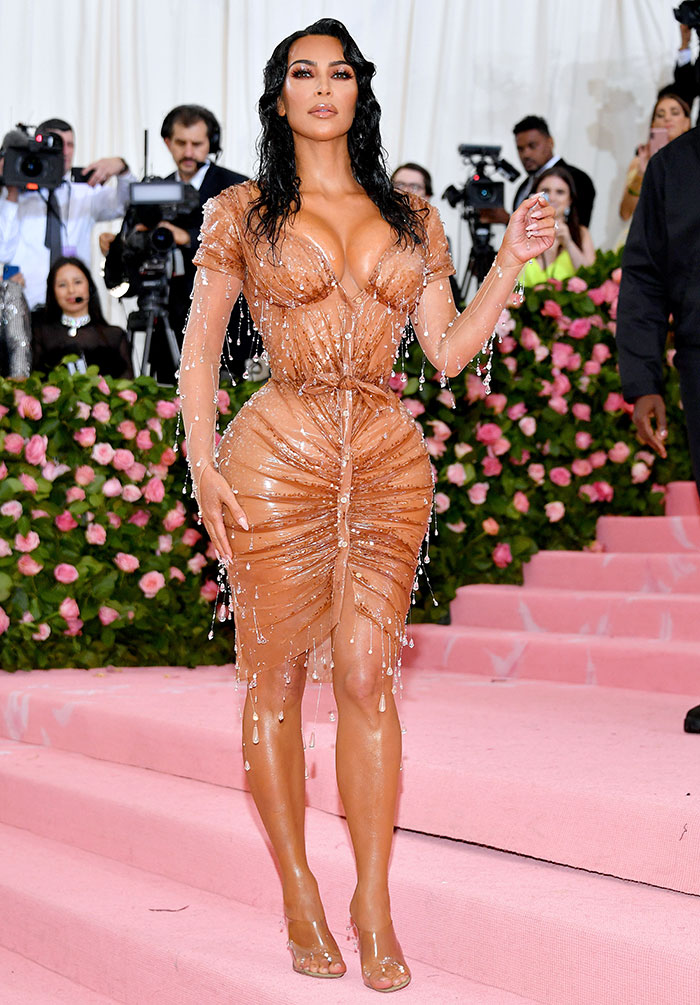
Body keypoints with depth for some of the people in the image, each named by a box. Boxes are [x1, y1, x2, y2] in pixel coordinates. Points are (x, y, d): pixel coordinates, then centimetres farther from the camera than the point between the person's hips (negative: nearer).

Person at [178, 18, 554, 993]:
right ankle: (299, 895, 17)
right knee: (276, 676, 3)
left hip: (388, 464, 2)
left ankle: (373, 903, 9)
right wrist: (203, 465, -6)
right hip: (277, 459, -1)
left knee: (368, 675, -2)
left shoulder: (410, 216, 12)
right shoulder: (242, 211, 6)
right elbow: (200, 348, 5)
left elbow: (448, 350, 11)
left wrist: (512, 263, 1)